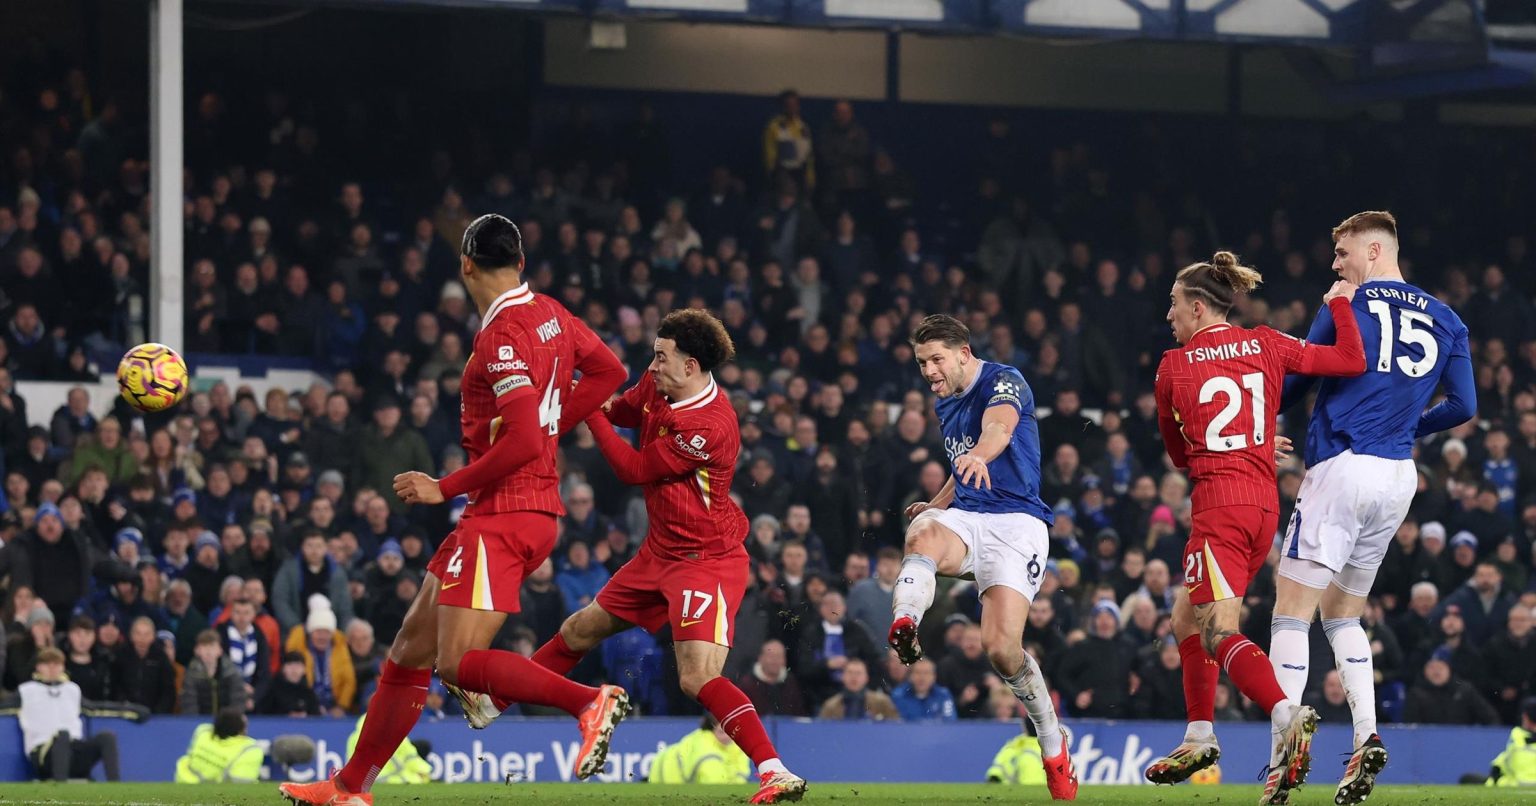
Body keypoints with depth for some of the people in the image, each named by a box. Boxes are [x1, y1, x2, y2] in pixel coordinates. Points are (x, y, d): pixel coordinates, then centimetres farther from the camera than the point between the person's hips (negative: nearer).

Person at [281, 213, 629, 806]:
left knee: (457, 663, -14)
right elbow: (608, 371, 20)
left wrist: (446, 488, -14)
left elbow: (523, 443, -24)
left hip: (502, 515, -10)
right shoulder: (549, 315, 9)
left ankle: (589, 701, -20)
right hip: (535, 508, 10)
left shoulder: (503, 335, -18)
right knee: (411, 649, 13)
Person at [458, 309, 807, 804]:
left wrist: (589, 411, -12)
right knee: (580, 630, 23)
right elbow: (625, 411, 22)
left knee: (698, 678, -25)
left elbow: (634, 470, -18)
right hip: (660, 553, 9)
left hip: (707, 559, -9)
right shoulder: (657, 387, -2)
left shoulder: (709, 427, -28)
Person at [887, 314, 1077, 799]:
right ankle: (903, 625, -65)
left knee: (1002, 646, -18)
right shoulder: (944, 404, 20)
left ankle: (1053, 743, 7)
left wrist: (978, 456, -54)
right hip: (966, 519, 6)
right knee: (924, 532, -34)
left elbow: (999, 428, -32)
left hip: (1016, 524, -6)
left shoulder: (1003, 382, -6)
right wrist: (936, 504, 18)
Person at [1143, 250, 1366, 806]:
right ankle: (1199, 738, 24)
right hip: (1264, 502, 7)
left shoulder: (1172, 368, 1)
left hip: (1219, 504, -7)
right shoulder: (1265, 346, 7)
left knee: (1218, 632, -14)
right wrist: (1340, 303, 14)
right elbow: (1352, 362, 1)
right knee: (1187, 616, 21)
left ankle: (1286, 715, -39)